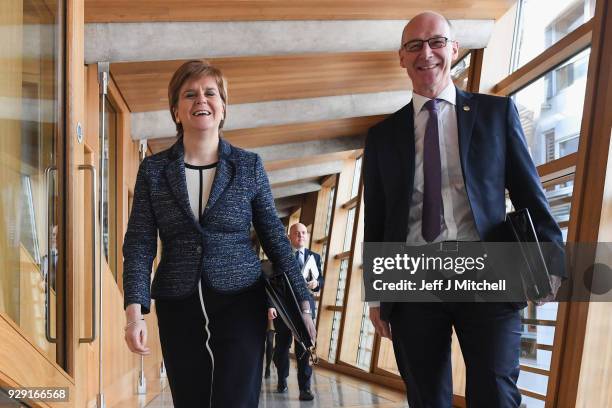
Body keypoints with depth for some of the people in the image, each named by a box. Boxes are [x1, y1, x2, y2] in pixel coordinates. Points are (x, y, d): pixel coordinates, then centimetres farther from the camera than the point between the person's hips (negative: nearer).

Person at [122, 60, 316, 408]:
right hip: (178, 309, 2)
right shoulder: (153, 170, 2)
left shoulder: (249, 166, 0)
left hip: (241, 303, -1)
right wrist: (135, 311, -12)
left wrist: (303, 304, 2)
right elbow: (139, 245, 0)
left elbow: (276, 239, 3)